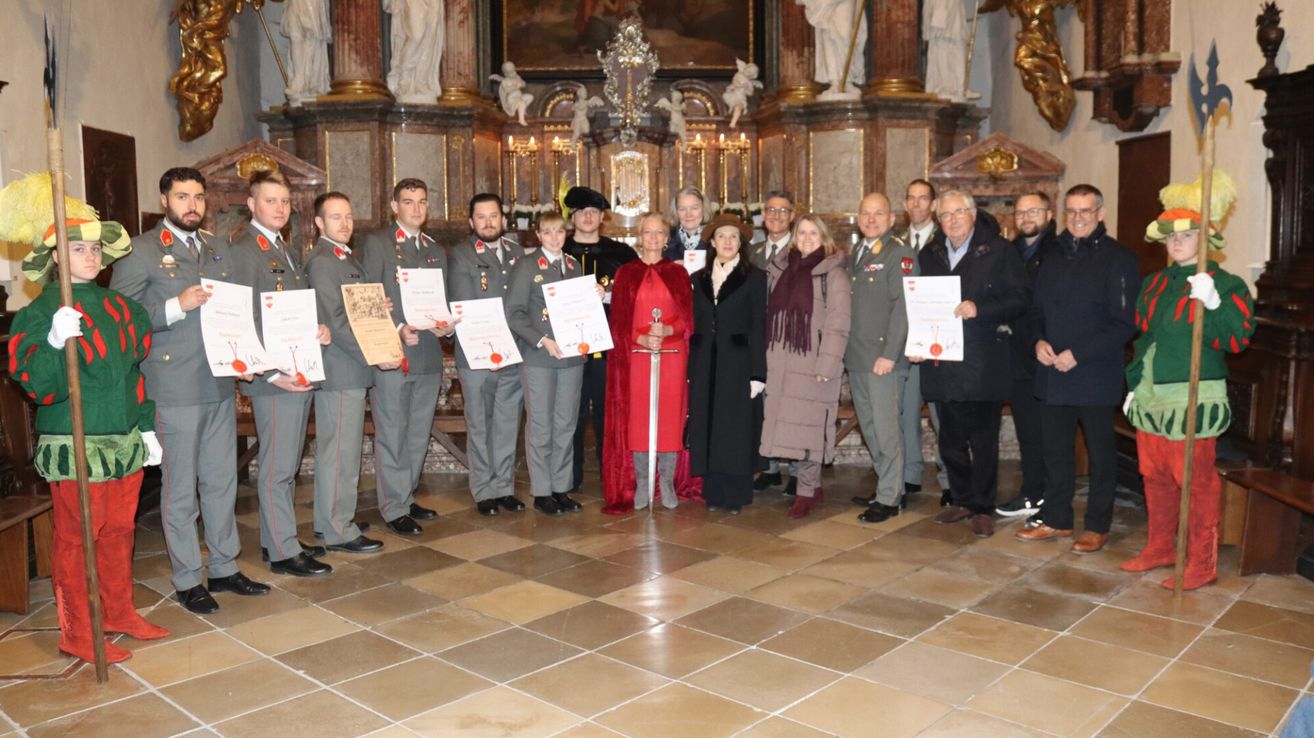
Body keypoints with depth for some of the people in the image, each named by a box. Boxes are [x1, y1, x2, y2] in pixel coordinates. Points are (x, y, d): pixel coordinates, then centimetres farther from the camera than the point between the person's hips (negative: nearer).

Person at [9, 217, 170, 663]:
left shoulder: (120, 306, 10)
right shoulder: (40, 312, -8)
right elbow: (38, 383, -16)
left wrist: (147, 428, 16)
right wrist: (56, 343, -33)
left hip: (125, 442, 6)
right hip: (74, 447, -6)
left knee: (119, 532, 15)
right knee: (76, 538, 2)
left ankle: (119, 613, 30)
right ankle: (77, 634, 14)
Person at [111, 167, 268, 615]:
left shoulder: (218, 247, 15)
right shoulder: (141, 251, -4)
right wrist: (176, 307, -20)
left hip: (221, 382, 6)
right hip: (175, 389, -6)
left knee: (222, 481, 13)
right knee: (181, 488, 4)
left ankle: (224, 569, 25)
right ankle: (187, 581, 16)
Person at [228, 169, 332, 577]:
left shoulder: (287, 250, 18)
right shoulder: (242, 251, -9)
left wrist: (322, 329, 2)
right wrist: (271, 373, -19)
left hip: (301, 373, 9)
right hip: (274, 378, -9)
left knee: (286, 465, 15)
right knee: (278, 467, -1)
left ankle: (275, 538, 26)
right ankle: (284, 552, 8)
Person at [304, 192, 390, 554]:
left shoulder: (348, 258, 17)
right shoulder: (322, 262, -13)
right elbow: (336, 321, -21)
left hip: (352, 368, 10)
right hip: (340, 371, -10)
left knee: (334, 448, 17)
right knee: (341, 451, -3)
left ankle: (328, 520, 28)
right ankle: (339, 531, 6)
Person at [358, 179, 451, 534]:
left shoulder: (436, 250, 18)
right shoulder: (375, 243, -2)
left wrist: (448, 325, 0)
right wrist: (398, 329, -20)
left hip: (429, 356, 6)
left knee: (418, 435, 13)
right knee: (391, 435, 0)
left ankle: (407, 497, 26)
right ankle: (394, 509, 8)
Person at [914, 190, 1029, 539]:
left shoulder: (999, 251, -1)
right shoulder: (929, 255, 13)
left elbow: (1020, 298, -7)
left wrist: (979, 308, -21)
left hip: (983, 363, -4)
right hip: (942, 362, 5)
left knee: (984, 440, 3)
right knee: (951, 440, 12)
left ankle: (982, 508, 14)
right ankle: (961, 500, 27)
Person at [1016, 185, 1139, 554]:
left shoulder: (1117, 258, -8)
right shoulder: (1055, 257, 12)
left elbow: (1124, 323, -13)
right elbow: (1037, 309, 17)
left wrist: (1078, 354, -18)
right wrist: (1039, 341, -2)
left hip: (1096, 375, -6)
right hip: (1052, 373, 6)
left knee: (1100, 453, 7)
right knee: (1055, 450, 13)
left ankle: (1098, 526, 19)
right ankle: (1057, 520, 26)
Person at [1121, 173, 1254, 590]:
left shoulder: (1225, 285, -6)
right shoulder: (1154, 284, 14)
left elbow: (1237, 340, -16)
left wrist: (1213, 304, -30)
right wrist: (1134, 384, 18)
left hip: (1193, 399, -7)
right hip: (1150, 397, 7)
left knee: (1196, 481, -2)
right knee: (1155, 477, 15)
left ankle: (1202, 564, 9)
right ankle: (1161, 548, 29)